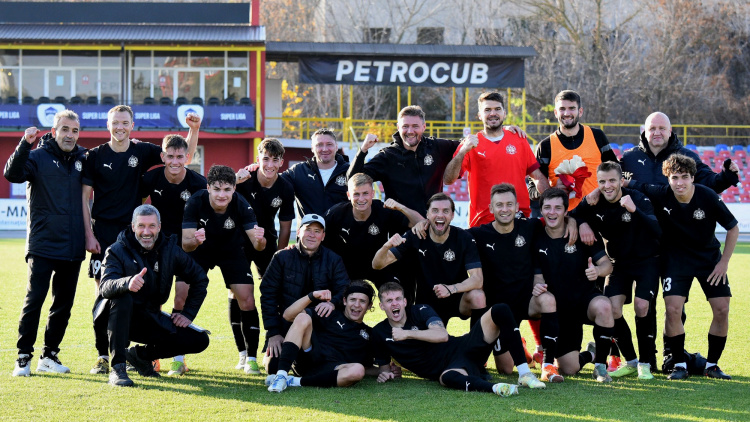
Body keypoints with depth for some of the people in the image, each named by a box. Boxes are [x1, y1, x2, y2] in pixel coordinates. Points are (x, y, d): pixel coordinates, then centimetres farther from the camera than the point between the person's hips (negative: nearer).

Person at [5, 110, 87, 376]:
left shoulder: (83, 159, 9)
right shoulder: (38, 157, -3)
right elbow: (12, 174, -18)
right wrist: (25, 144, -28)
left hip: (72, 248, 5)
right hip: (42, 245, -4)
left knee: (64, 304, 9)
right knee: (34, 300, -7)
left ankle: (49, 356, 19)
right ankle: (24, 357, 1)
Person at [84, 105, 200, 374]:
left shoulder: (142, 152, 5)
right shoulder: (95, 156, 2)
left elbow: (184, 155, 5)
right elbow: (85, 197, 2)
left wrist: (194, 130, -12)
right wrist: (89, 235, -5)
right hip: (104, 232, -1)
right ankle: (103, 355, 2)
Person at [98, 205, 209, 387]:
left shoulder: (170, 250, -1)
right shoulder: (117, 251, -13)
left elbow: (200, 279, 11)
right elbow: (105, 287, -30)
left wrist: (188, 314, 4)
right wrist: (127, 283, -52)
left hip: (150, 319, 4)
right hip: (119, 317, -4)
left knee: (199, 341, -9)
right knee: (123, 297, -38)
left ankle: (141, 354, 12)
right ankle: (117, 367, -34)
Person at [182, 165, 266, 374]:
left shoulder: (241, 205, -29)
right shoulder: (196, 202, -30)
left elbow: (257, 244, -32)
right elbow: (185, 243, -33)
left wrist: (259, 240, -56)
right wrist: (194, 241, -57)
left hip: (232, 251, 1)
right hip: (200, 250, 0)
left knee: (247, 300, -11)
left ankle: (251, 359, 4)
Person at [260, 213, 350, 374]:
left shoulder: (334, 261, 5)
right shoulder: (282, 258, 2)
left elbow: (345, 291, -5)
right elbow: (268, 295, 1)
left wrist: (332, 302, -30)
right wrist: (273, 333, -8)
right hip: (286, 324, -1)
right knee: (274, 367, -17)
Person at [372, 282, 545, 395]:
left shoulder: (420, 311, -1)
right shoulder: (379, 333, 4)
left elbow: (442, 335, -18)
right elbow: (384, 366, 18)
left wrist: (407, 334, -20)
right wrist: (386, 374, -6)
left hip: (463, 348, 1)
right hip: (449, 368, -1)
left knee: (500, 310, -21)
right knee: (448, 378, -44)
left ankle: (524, 373, -26)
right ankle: (495, 388, -67)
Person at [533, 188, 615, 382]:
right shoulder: (537, 240, -3)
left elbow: (607, 264, -5)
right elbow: (538, 277, 0)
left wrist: (597, 270, -29)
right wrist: (538, 285, -25)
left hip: (586, 297, -1)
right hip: (559, 308, 2)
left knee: (603, 306, -40)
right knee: (569, 369, -6)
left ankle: (600, 364, -19)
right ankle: (590, 354, 34)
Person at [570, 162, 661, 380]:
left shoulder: (638, 198, -22)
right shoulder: (594, 205, -10)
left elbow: (657, 231, -35)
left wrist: (634, 210, -50)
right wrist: (582, 225, -23)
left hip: (647, 261, -4)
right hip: (619, 262, 4)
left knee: (641, 306, -20)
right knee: (612, 308, -13)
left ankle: (645, 363, -2)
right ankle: (630, 362, 5)